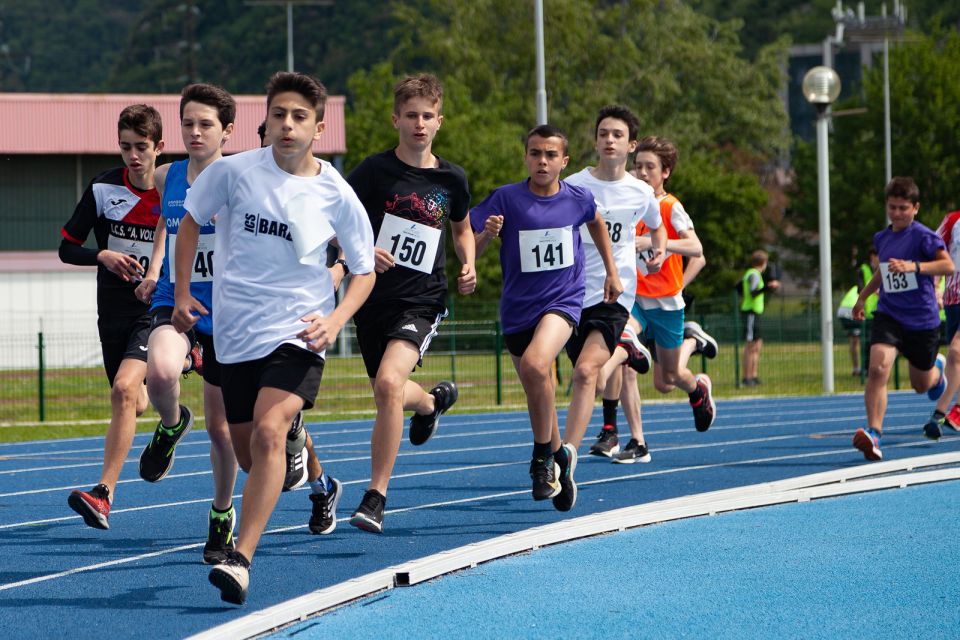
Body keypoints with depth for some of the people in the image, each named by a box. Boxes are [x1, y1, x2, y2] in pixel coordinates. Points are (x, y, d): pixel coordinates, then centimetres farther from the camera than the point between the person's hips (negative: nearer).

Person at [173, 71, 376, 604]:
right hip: (236, 334, 3)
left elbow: (365, 270, 5)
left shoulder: (337, 196, -6)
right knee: (248, 454, 10)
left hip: (298, 333, -3)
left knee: (268, 433, -25)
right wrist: (182, 292, 6)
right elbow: (190, 220, 13)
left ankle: (240, 559, -27)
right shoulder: (233, 171, -4)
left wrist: (334, 320, -11)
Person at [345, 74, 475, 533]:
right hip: (373, 298, 1)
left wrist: (468, 266, 5)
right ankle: (432, 400, 55)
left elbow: (462, 227, 23)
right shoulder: (374, 170, -5)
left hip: (421, 301, -1)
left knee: (389, 383, -24)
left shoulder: (451, 179, 4)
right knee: (389, 393, 15)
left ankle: (376, 497, -16)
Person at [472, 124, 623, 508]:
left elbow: (596, 223, 20)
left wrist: (611, 271, 22)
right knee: (538, 394, 13)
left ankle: (543, 457, -13)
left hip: (563, 300, -2)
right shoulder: (506, 199, -9)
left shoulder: (578, 198, -4)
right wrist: (486, 235, -31)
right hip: (517, 309, 2)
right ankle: (559, 456, 40)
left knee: (534, 365, -29)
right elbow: (470, 249, -9)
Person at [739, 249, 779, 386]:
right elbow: (753, 293, -24)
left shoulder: (749, 274, 16)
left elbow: (738, 288, 25)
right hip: (751, 312, -10)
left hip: (754, 313, 10)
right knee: (751, 347, -10)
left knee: (758, 344, 13)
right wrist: (767, 287, -34)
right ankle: (747, 378, -10)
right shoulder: (754, 275, -13)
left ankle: (754, 376, 16)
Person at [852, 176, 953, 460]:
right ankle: (873, 433, -28)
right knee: (877, 368, -24)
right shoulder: (881, 238, 9)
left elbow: (948, 266, -21)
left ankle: (936, 368, 54)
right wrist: (863, 296, 30)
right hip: (888, 316, 3)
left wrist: (913, 266, -32)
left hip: (922, 319, -3)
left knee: (921, 384, 15)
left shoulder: (923, 236, -11)